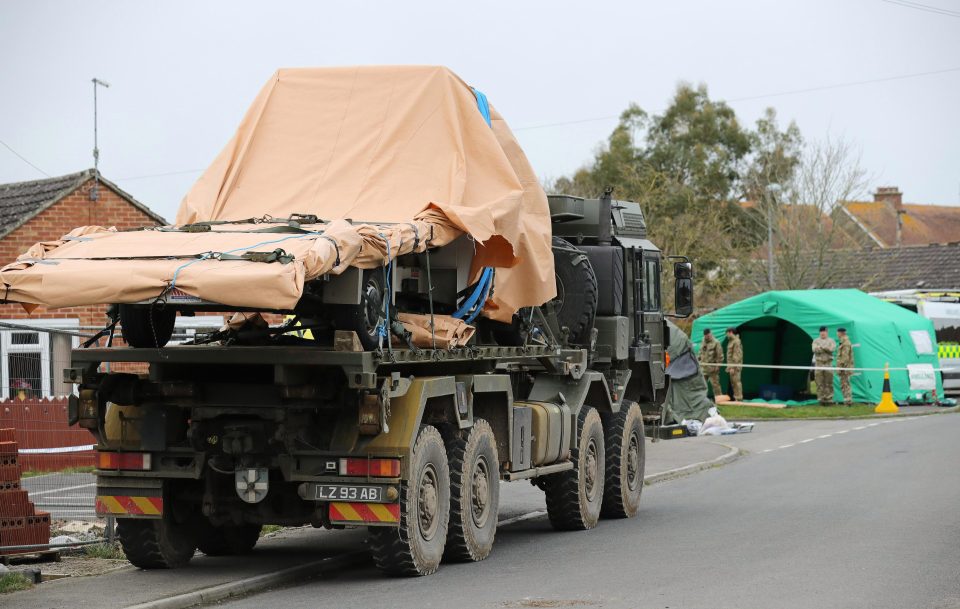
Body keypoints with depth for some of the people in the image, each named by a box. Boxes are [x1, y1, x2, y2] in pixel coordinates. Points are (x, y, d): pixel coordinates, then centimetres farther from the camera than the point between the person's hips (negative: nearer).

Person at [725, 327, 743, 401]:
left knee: (736, 381, -10)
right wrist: (728, 366, 21)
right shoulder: (731, 341, 17)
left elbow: (737, 356, -19)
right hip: (731, 366, 10)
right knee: (733, 382, 11)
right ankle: (735, 398, 15)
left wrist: (733, 367, -21)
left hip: (735, 366, -10)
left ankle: (738, 398, -9)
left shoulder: (736, 342, -13)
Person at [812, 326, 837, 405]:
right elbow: (815, 349, -8)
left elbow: (832, 349, -11)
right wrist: (826, 349, -14)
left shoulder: (831, 341, 9)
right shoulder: (816, 341, 11)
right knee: (820, 383, -1)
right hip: (819, 363, 1)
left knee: (829, 383, -1)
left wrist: (821, 347, -12)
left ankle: (829, 399, 1)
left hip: (828, 363, -1)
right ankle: (821, 398, 3)